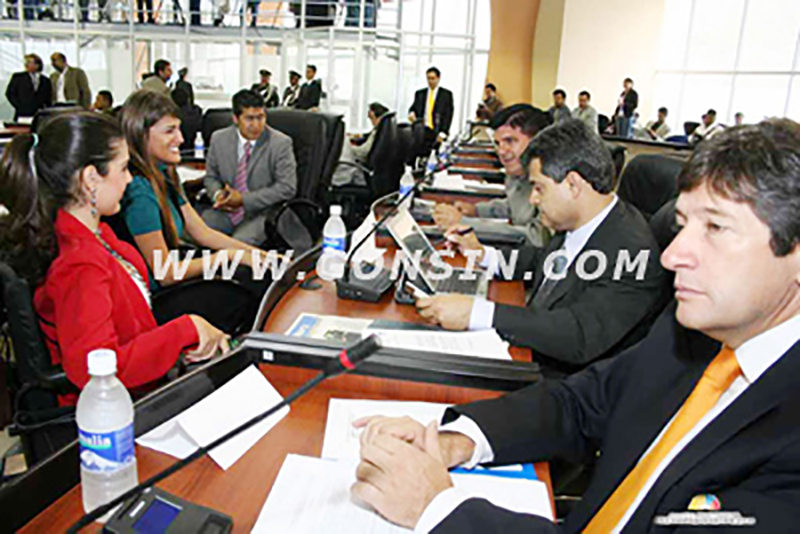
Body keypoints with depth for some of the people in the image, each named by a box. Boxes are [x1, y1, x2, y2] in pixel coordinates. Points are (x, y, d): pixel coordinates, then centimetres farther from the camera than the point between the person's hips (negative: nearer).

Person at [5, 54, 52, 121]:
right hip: (22, 115, -1)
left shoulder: (45, 81, 13)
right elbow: (9, 93, 5)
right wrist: (19, 107, -4)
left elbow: (48, 99, 14)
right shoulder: (17, 77, 9)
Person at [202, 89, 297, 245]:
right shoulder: (219, 139, 5)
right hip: (226, 210, 4)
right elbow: (211, 176, 17)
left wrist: (244, 199, -16)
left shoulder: (281, 143, -8)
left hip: (261, 213, -4)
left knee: (239, 243, -32)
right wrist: (217, 194, -8)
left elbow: (287, 188, -12)